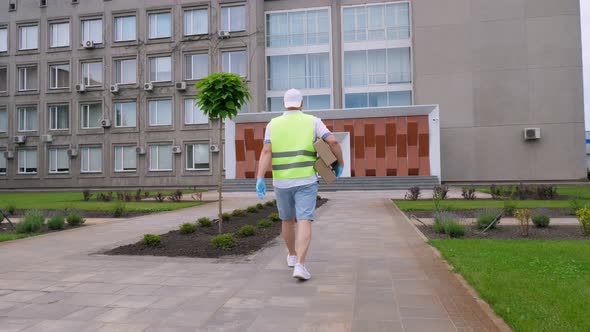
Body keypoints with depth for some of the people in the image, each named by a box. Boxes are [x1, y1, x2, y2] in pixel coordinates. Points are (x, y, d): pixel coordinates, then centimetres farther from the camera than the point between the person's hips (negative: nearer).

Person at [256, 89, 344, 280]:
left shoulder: (273, 125, 4)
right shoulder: (312, 121, 2)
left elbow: (266, 152, -10)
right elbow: (333, 142, -9)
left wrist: (260, 180, -19)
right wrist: (340, 165, 7)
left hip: (282, 182, 2)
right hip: (306, 181, -2)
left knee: (288, 219, 21)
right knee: (304, 223, -6)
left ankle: (292, 256, 37)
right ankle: (300, 265, -21)